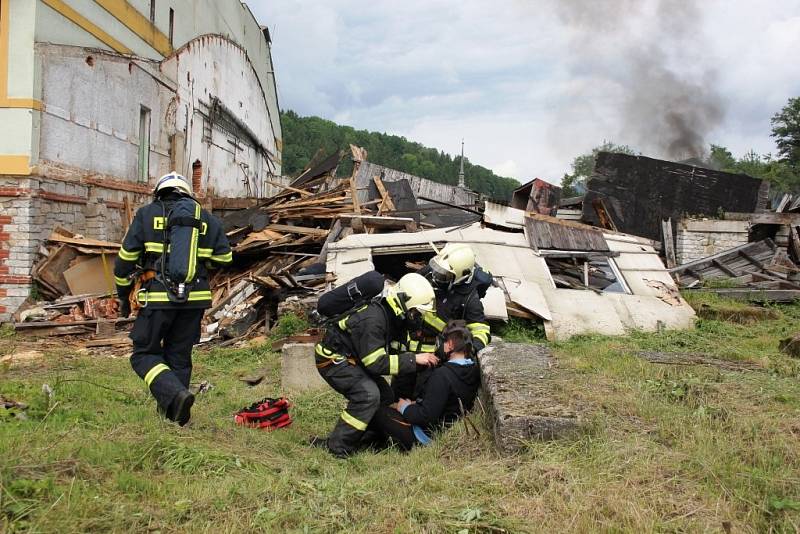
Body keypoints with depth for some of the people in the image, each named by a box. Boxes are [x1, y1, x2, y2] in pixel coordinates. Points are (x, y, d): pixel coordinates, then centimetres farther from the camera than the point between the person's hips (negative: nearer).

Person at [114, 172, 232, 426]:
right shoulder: (208, 219, 11)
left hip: (157, 297, -3)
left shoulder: (146, 214, 4)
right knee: (179, 355, 16)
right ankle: (173, 413, 21)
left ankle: (175, 394, -16)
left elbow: (126, 257, 3)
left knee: (145, 354, 7)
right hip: (195, 299, 3)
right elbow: (224, 257, 12)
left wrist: (123, 295, 14)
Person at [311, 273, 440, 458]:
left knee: (385, 397, 5)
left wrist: (424, 359, -9)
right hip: (332, 358, -10)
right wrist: (414, 360, -29)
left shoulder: (394, 317, -2)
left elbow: (393, 352, 6)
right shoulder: (373, 319, -31)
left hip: (352, 358, 10)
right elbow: (376, 363, -31)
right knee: (368, 394, -26)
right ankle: (336, 448, -19)